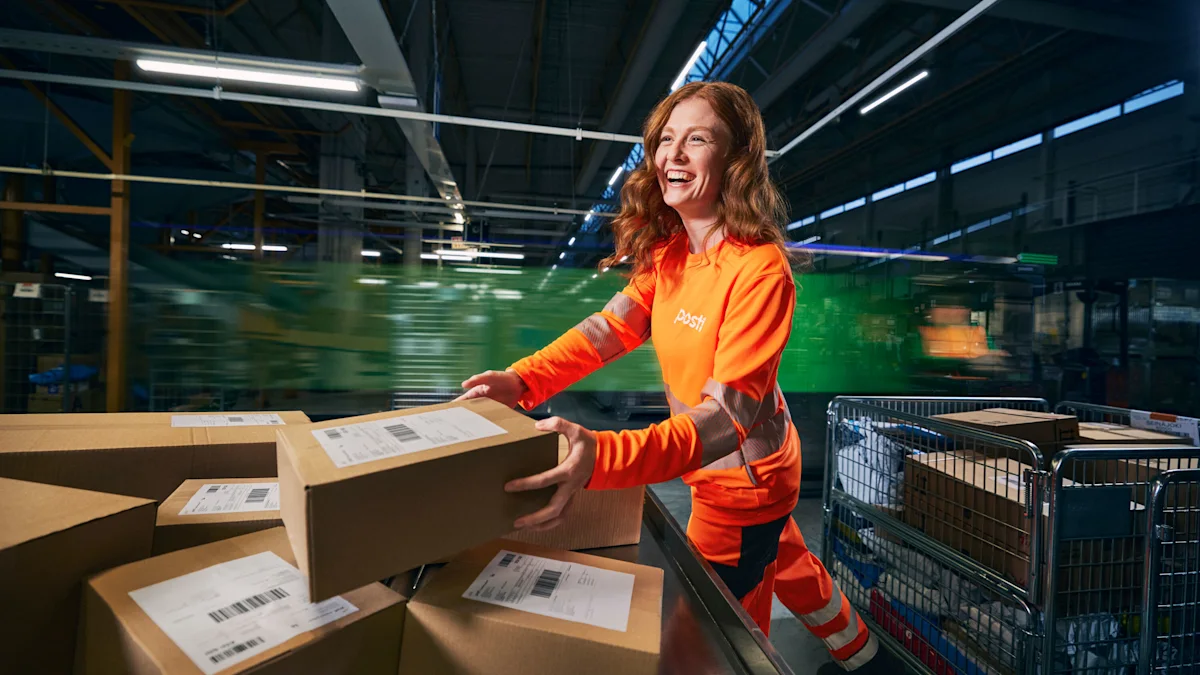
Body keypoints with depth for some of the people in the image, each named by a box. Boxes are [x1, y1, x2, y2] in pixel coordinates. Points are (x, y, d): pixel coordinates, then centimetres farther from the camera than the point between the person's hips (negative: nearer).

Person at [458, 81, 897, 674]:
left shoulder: (759, 270, -31)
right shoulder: (667, 251, -5)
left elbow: (727, 416, -36)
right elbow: (612, 326, -12)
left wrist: (601, 457, -50)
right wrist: (522, 381, -26)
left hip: (743, 482, -8)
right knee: (785, 562, 33)